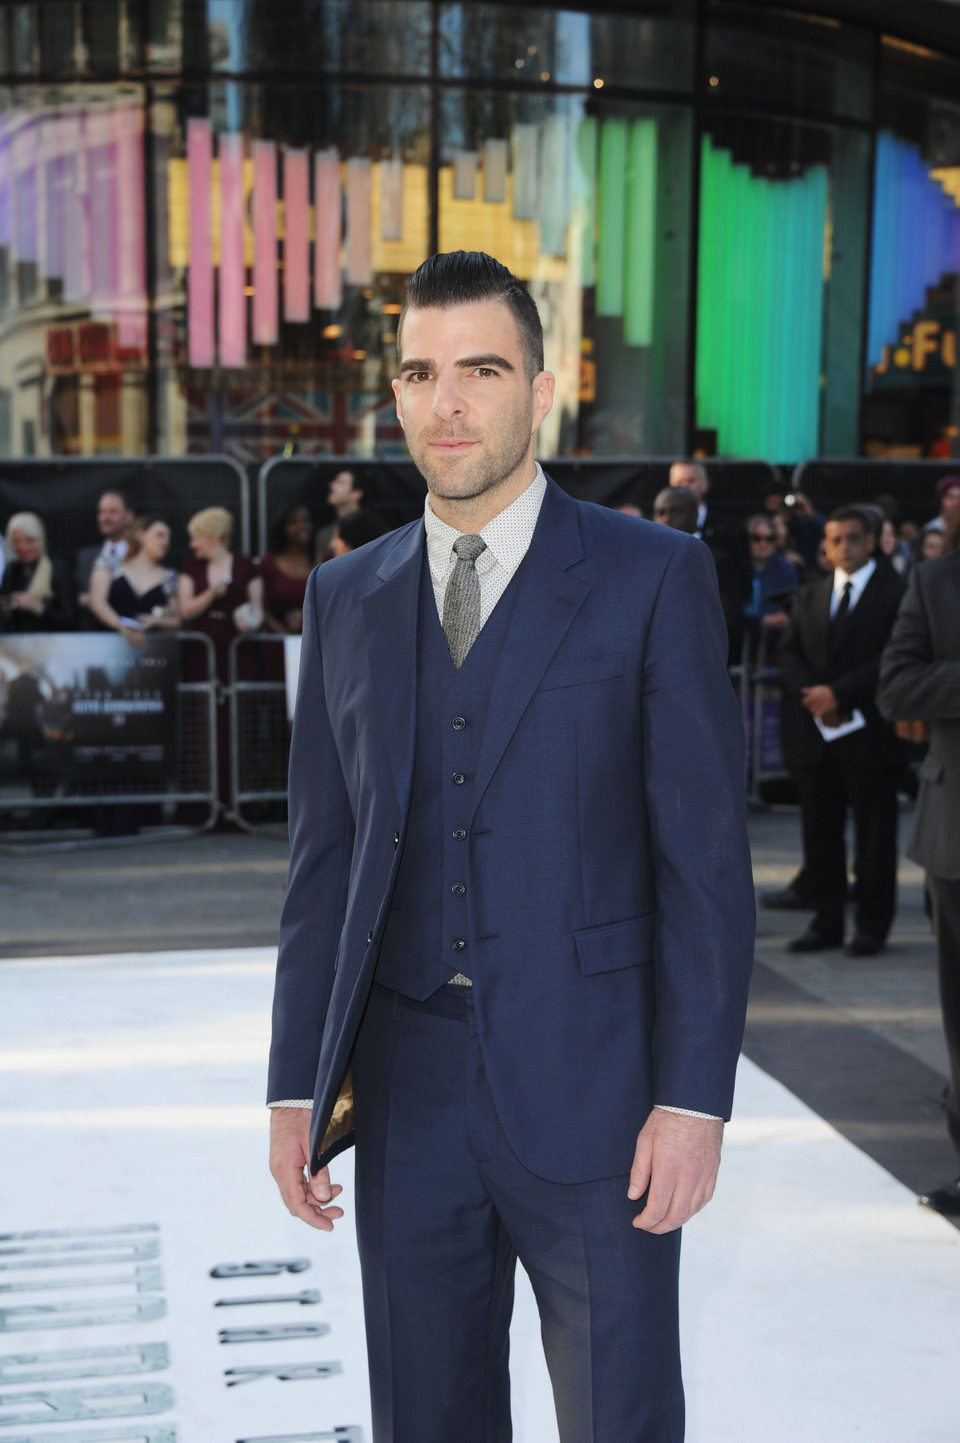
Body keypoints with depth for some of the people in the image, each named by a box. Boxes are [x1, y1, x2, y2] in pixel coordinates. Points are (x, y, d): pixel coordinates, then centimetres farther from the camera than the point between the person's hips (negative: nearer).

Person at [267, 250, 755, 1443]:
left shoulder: (653, 578, -4)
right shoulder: (346, 597, 8)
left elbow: (705, 859, -6)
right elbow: (323, 858, 9)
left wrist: (695, 1097, -11)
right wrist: (295, 1085, 6)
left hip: (592, 1095, -3)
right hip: (405, 1095, 4)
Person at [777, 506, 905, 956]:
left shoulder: (895, 591, -3)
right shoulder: (809, 595, 15)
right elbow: (789, 654, 10)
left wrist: (838, 693, -16)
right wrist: (811, 695, -8)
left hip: (869, 733, -5)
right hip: (814, 733, 5)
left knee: (874, 836, 2)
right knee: (820, 833, 9)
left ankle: (872, 926, 11)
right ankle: (826, 922, 17)